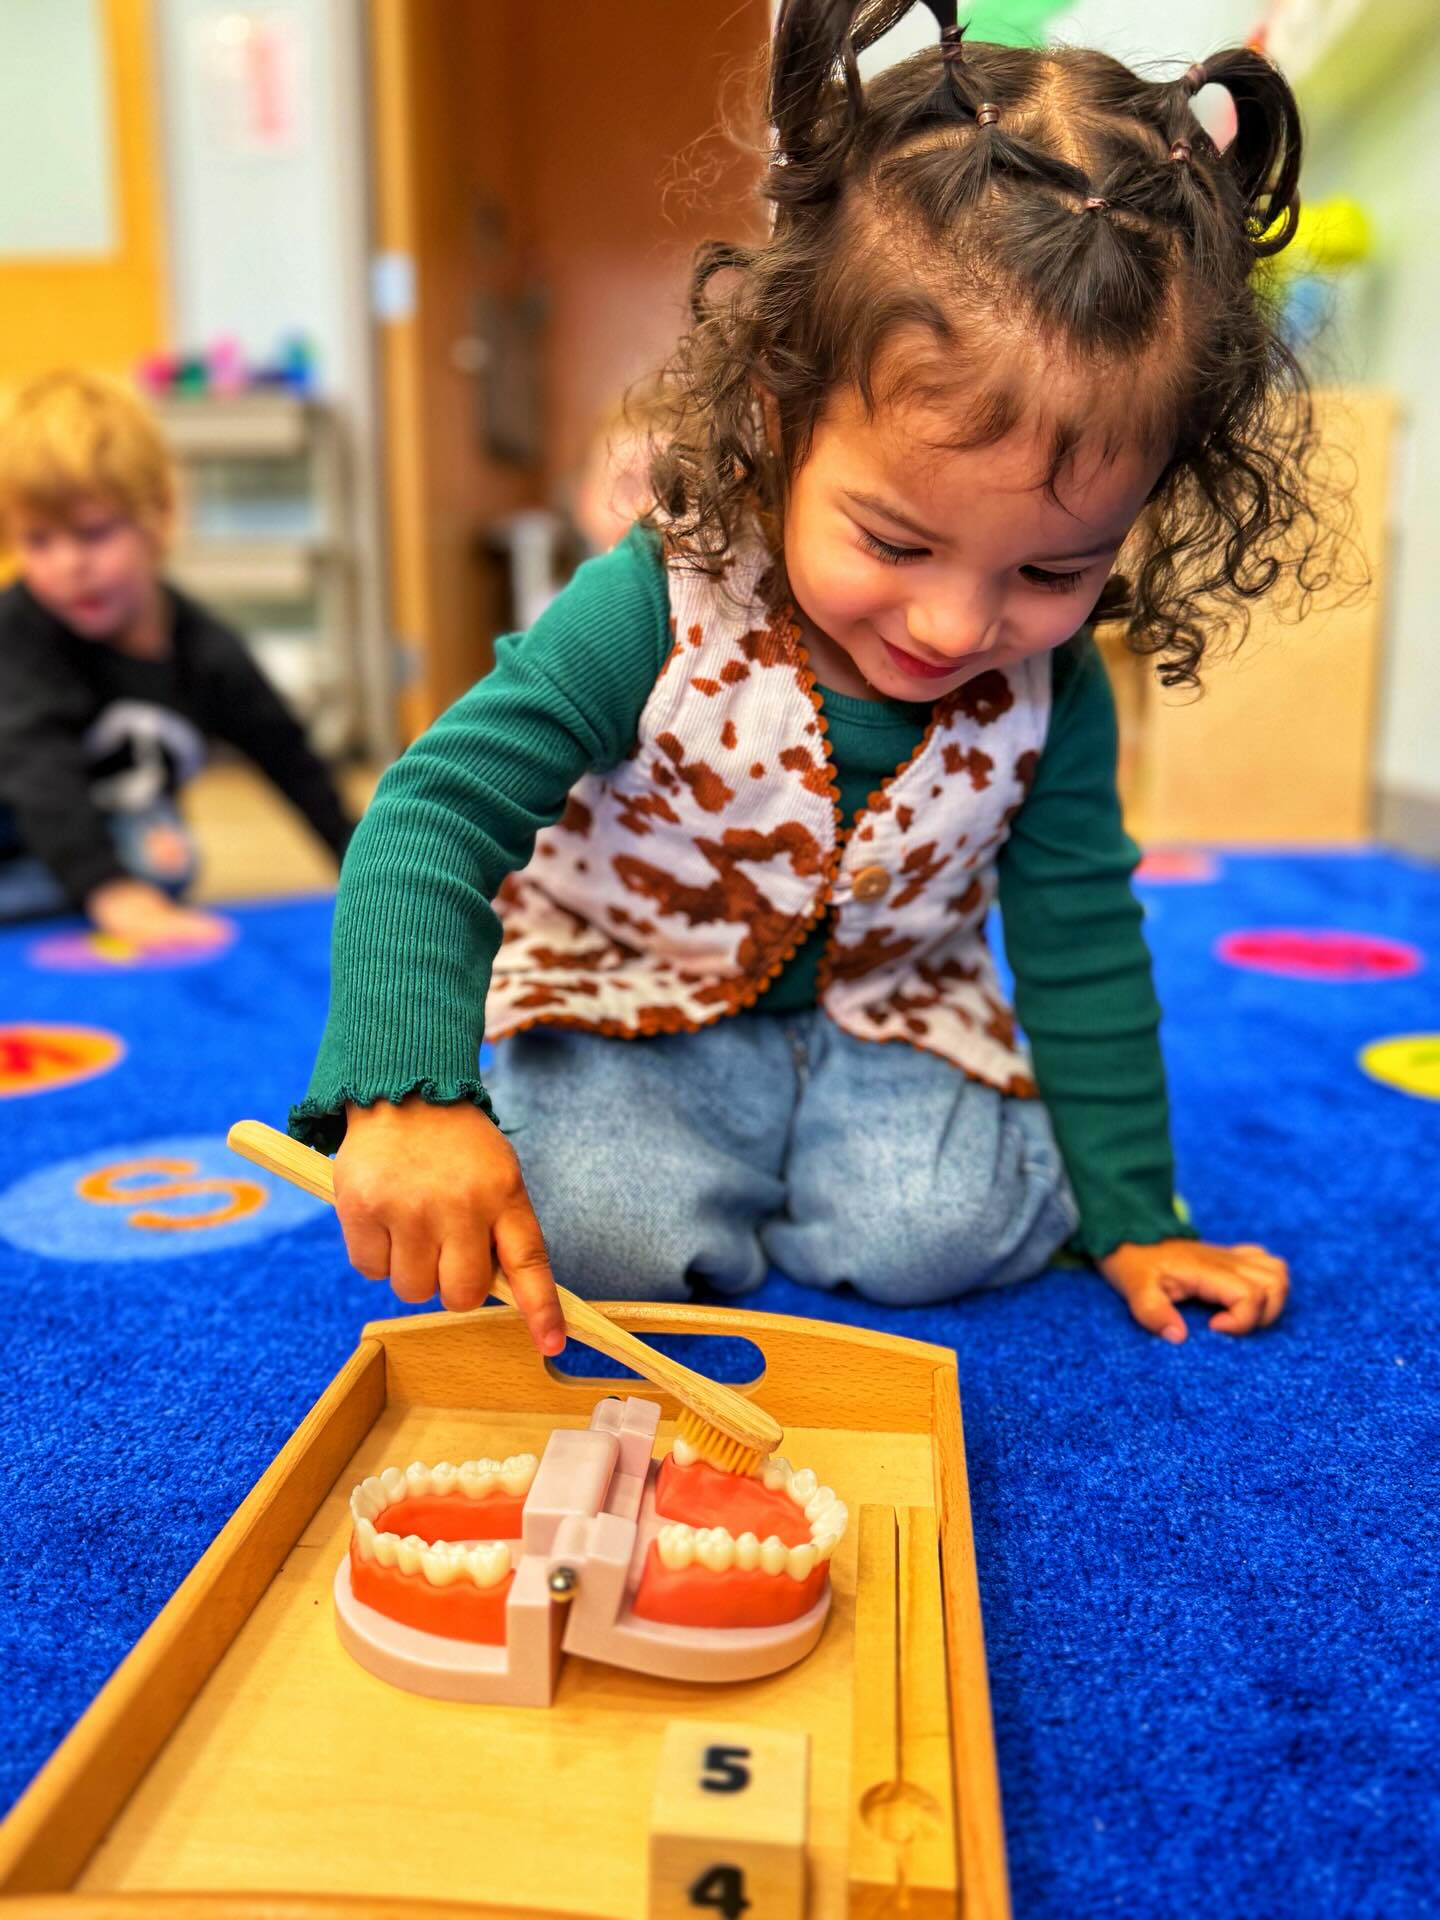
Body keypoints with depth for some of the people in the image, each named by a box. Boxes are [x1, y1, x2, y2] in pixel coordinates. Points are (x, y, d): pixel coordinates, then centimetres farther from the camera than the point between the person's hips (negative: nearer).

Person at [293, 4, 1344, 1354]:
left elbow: (1080, 946, -5)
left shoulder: (1051, 691, -16)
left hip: (883, 1018, 3)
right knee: (602, 1233, -25)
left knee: (954, 1232, -19)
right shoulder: (655, 614, -29)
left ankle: (745, 1194, 11)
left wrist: (1130, 1219, -1)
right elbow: (429, 820, -31)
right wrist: (408, 1097, -47)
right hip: (627, 1009, -2)